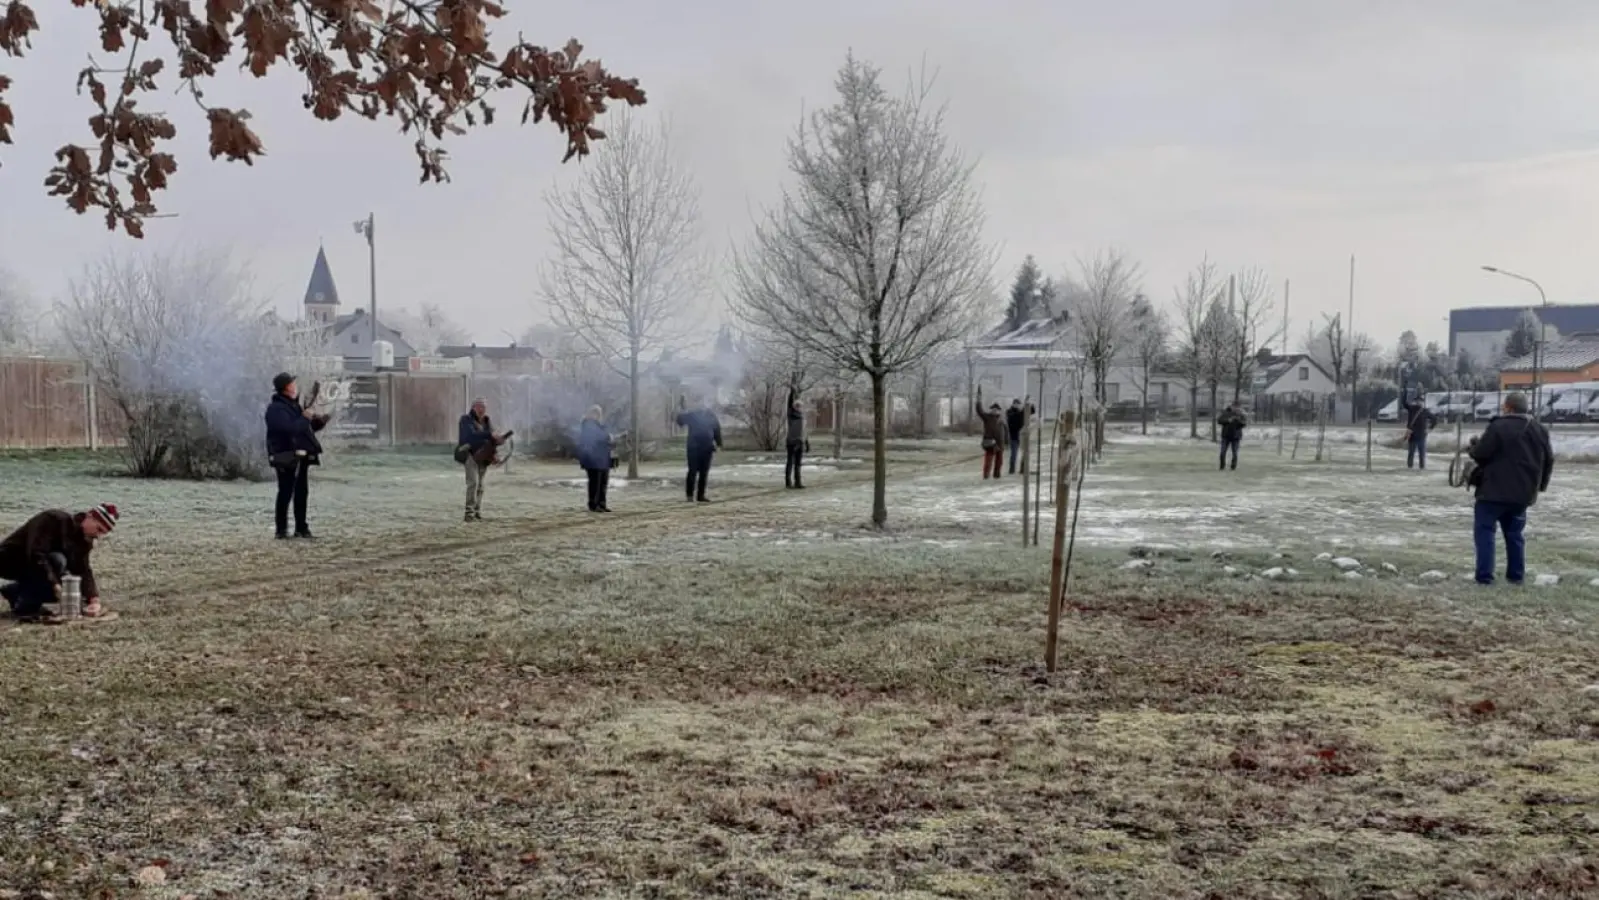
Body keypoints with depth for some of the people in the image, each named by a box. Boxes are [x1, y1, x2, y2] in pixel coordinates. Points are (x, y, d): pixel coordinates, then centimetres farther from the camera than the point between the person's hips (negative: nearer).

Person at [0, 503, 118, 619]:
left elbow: (83, 571, -8)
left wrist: (94, 600, -23)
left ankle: (15, 592, 14)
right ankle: (25, 608, -19)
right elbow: (36, 555, -33)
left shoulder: (84, 539, 0)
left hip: (32, 565, 9)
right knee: (57, 560, -31)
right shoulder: (54, 519, -25)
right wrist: (56, 585, -37)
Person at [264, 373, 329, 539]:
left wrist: (319, 422, 5)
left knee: (302, 492, 10)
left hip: (301, 456, 9)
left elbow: (305, 428, 23)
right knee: (286, 493, -6)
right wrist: (305, 418, -15)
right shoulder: (276, 409, -13)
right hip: (286, 457, -9)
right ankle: (282, 530, 0)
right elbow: (290, 428, -27)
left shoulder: (294, 405, 17)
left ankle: (301, 528, 17)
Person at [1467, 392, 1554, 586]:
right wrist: (1540, 484, 26)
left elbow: (1480, 455, -14)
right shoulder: (1539, 430, 9)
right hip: (1522, 493, 7)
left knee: (1484, 530, -1)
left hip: (1494, 490, -7)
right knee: (1514, 533, 17)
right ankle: (1516, 575, 17)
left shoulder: (1498, 427, -14)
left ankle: (1484, 575, -7)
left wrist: (1474, 446, 9)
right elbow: (1549, 460, 15)